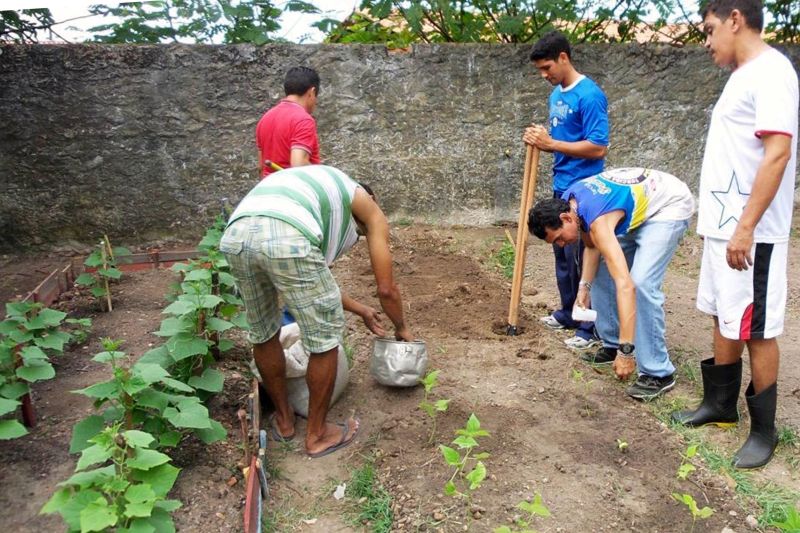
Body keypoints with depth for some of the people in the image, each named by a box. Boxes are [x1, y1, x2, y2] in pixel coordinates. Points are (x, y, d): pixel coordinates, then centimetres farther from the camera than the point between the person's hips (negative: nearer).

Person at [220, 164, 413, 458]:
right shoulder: (370, 211, 26)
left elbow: (312, 281, 47)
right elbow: (386, 288, 24)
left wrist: (361, 310, 58)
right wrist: (402, 328, 44)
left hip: (234, 235, 7)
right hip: (286, 239, -7)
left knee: (263, 333, 27)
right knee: (325, 336, 14)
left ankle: (284, 419, 45)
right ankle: (317, 434, 30)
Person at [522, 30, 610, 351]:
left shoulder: (589, 95, -15)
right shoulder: (556, 95, 12)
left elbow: (599, 148, -20)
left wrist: (550, 144, -19)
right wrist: (541, 140, -1)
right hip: (561, 188, 9)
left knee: (581, 258, -2)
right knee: (562, 254, 16)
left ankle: (591, 327, 9)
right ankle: (569, 312, 31)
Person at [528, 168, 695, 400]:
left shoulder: (598, 221, -36)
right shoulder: (567, 202, -11)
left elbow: (626, 285, -42)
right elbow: (592, 246, 6)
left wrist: (626, 350, -43)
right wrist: (584, 286, -9)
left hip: (671, 205, -9)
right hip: (639, 208, 9)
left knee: (642, 283, -23)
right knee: (601, 272, 7)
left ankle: (658, 373, -14)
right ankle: (612, 345, 19)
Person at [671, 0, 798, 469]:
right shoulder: (742, 75, 16)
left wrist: (746, 227, -25)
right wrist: (727, 224, 18)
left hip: (750, 233, -9)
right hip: (723, 226, 9)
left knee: (756, 330, 1)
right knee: (724, 319, 17)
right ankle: (721, 404, 32)